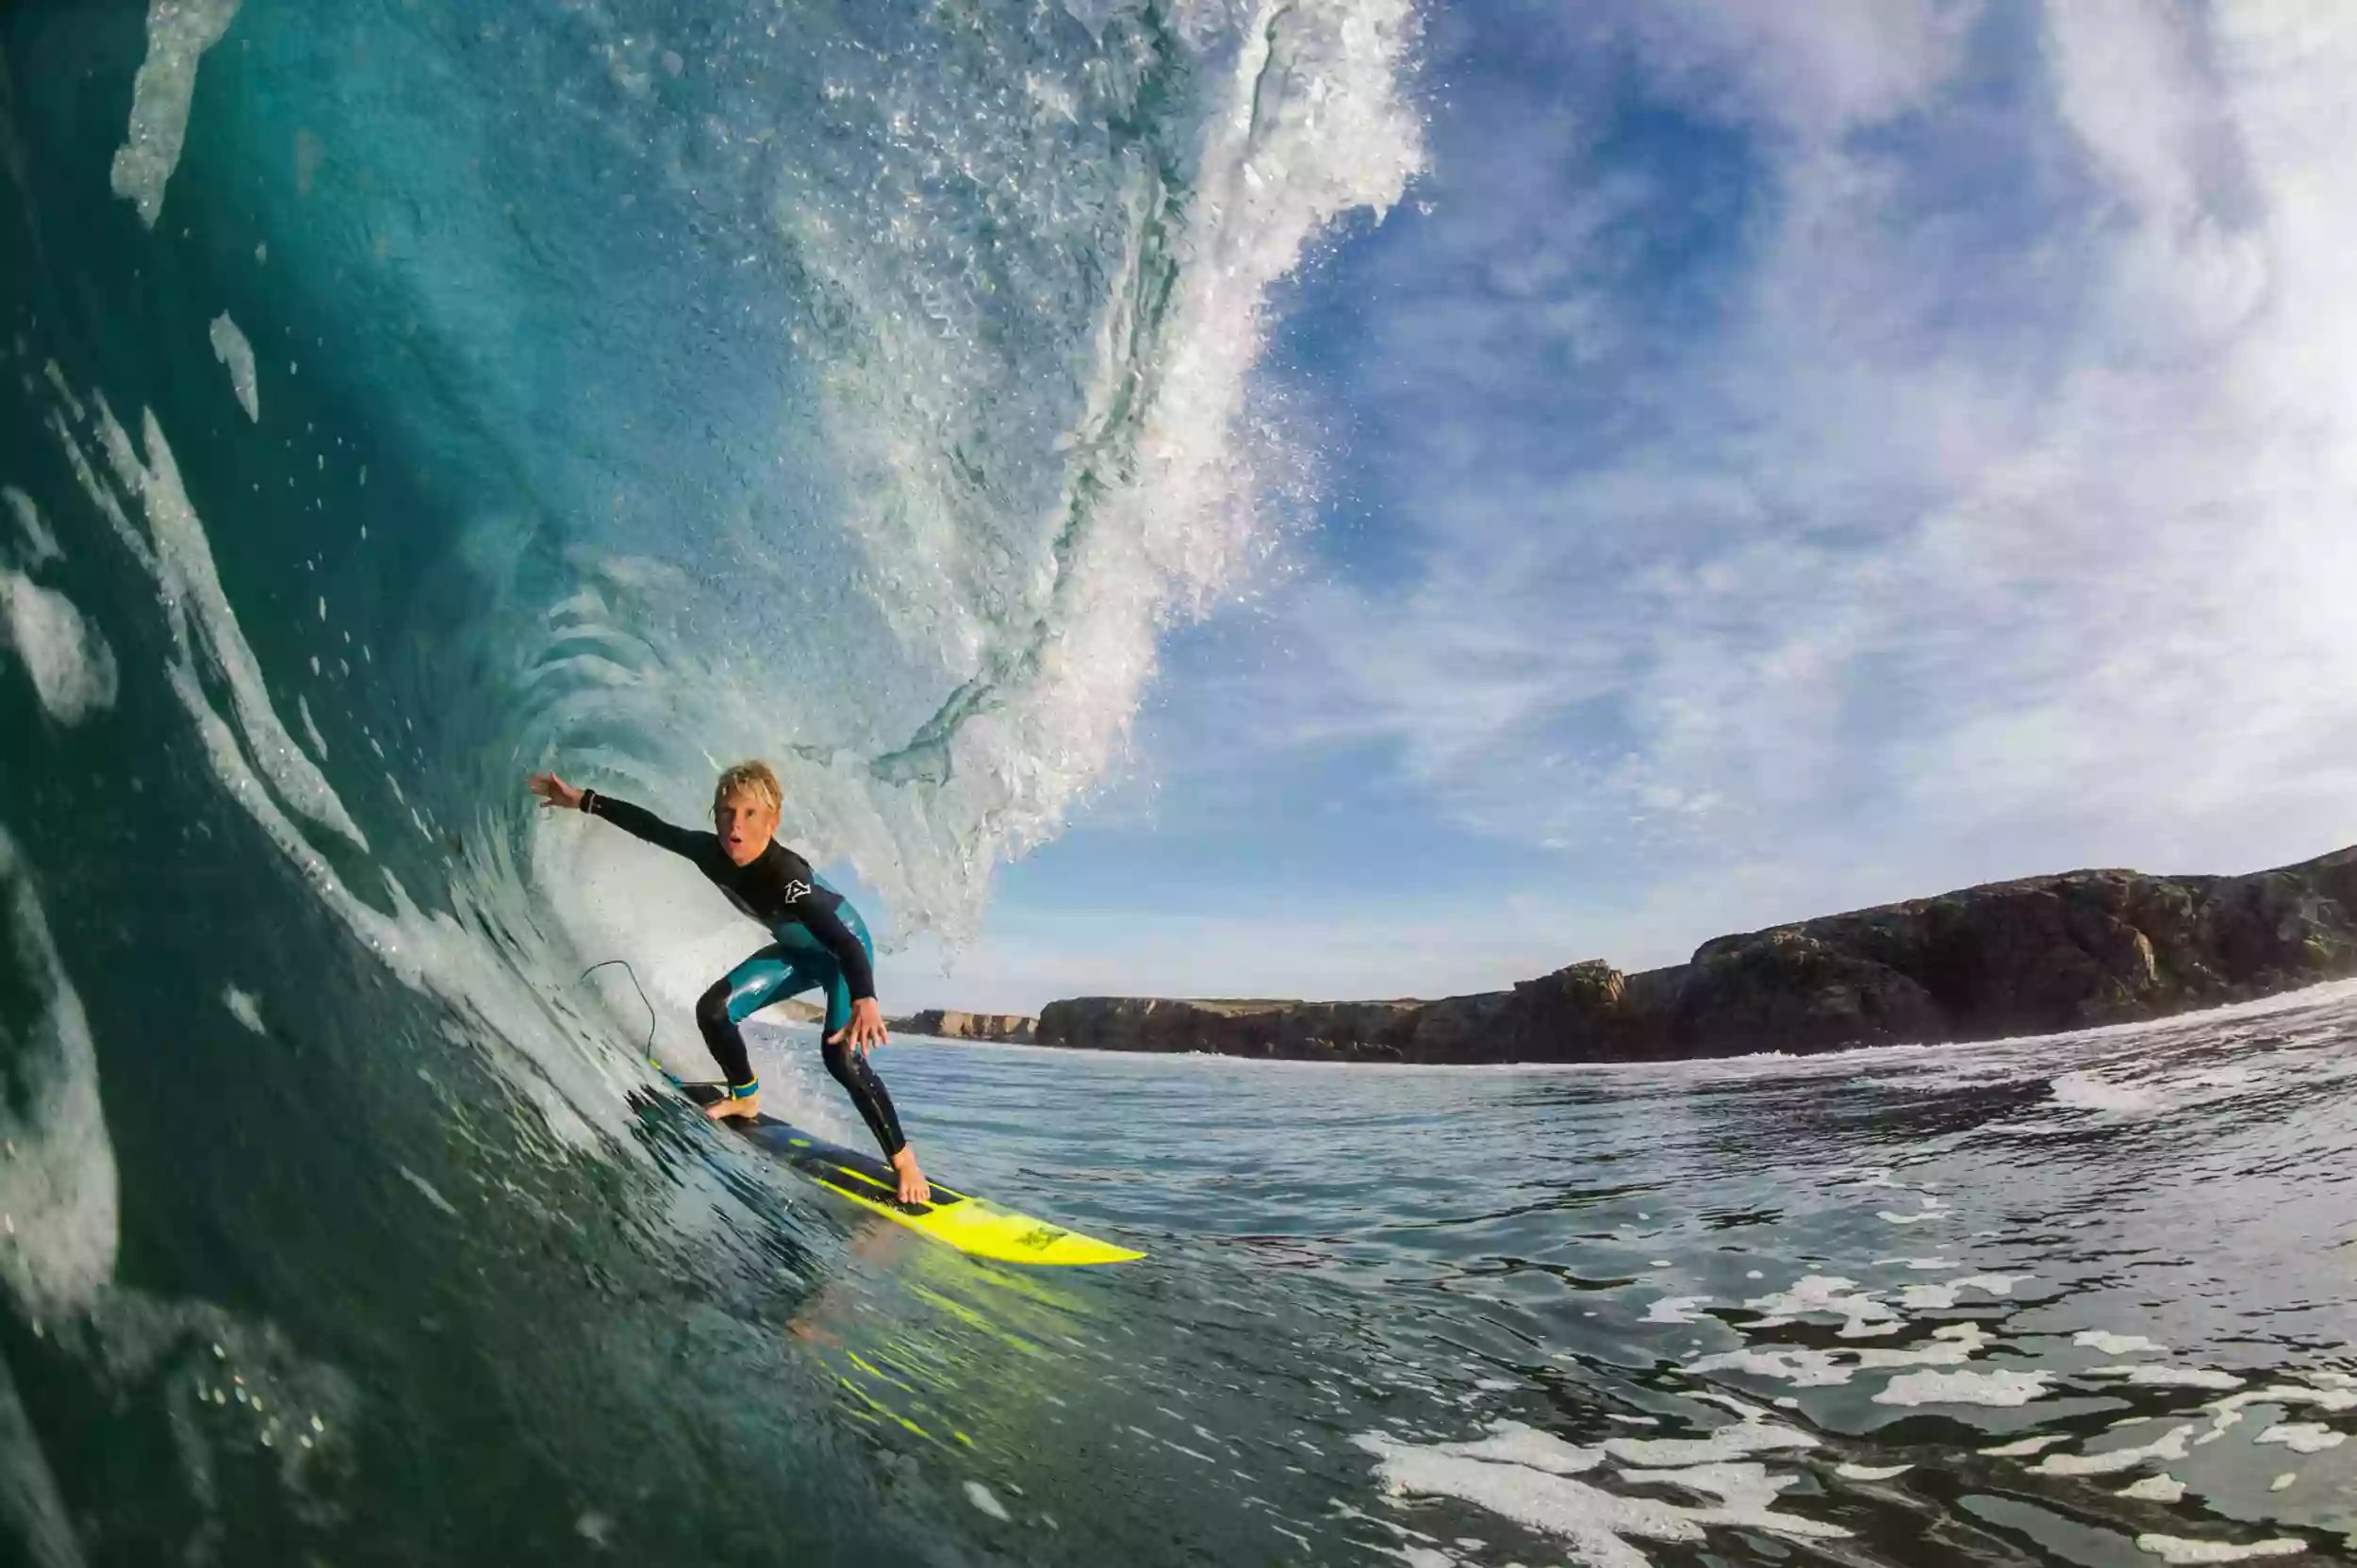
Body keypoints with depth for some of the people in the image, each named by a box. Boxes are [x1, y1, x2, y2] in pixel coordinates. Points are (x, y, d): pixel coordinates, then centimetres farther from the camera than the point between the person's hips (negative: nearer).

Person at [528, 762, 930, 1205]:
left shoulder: (785, 875, -39)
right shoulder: (711, 852, -19)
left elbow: (845, 943, -50)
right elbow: (652, 827, 0)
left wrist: (865, 1001, -67)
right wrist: (583, 801, 4)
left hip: (845, 950, -7)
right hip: (799, 951, 7)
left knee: (842, 1056, -26)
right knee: (713, 1009, 1)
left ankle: (904, 1161, -13)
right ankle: (746, 1099, 27)